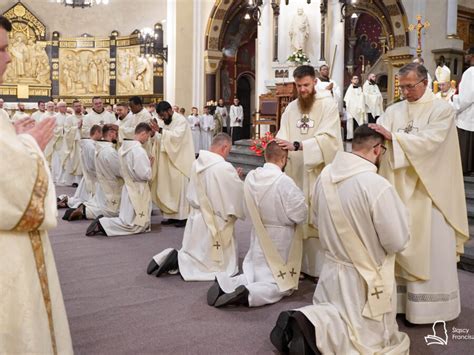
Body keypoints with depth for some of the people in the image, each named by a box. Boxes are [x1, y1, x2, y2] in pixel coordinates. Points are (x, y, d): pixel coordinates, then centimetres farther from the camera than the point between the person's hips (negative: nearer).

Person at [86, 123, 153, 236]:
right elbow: (145, 174, -22)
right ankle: (102, 224, -8)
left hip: (127, 188, 9)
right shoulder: (138, 150, -21)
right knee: (133, 225, 1)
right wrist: (149, 164, -3)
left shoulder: (123, 147, 5)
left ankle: (103, 220, 4)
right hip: (137, 191, -9)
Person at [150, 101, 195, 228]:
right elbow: (162, 140, 17)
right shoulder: (167, 122, 14)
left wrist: (160, 130, -31)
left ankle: (183, 216, 1)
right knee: (167, 188, 7)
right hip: (168, 161, 8)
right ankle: (171, 215, 13)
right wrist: (155, 133, 0)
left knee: (180, 188, -5)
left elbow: (176, 135, -26)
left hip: (180, 161, -8)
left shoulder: (181, 121, -10)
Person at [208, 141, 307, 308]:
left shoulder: (251, 177, -6)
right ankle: (248, 294, -19)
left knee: (254, 274, 24)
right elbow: (300, 214, -18)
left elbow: (249, 209, 5)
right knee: (280, 285, 8)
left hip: (259, 237, 6)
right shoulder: (284, 181, -25)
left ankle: (224, 283, -4)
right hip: (280, 240, -6)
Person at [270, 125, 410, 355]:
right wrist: (398, 208, -1)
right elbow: (397, 241, -18)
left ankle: (302, 322, -2)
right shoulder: (378, 185, -26)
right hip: (365, 279, -6)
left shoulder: (325, 175, -5)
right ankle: (315, 329, -12)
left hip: (332, 269, 6)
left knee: (331, 312, 28)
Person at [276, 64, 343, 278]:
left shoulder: (328, 105, -4)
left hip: (319, 173, -4)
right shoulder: (291, 108, 11)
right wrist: (278, 145, -20)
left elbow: (327, 138, -18)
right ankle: (300, 265, 15)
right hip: (295, 172, 4)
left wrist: (296, 145, -29)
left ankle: (322, 267, 8)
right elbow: (282, 137, 3)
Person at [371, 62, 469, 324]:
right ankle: (400, 298, 19)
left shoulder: (442, 110, -4)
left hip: (429, 189, -4)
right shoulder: (394, 110, 9)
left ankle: (429, 305, 12)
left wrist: (393, 137, -23)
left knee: (429, 247, 1)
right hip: (400, 188, 4)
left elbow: (430, 141, -18)